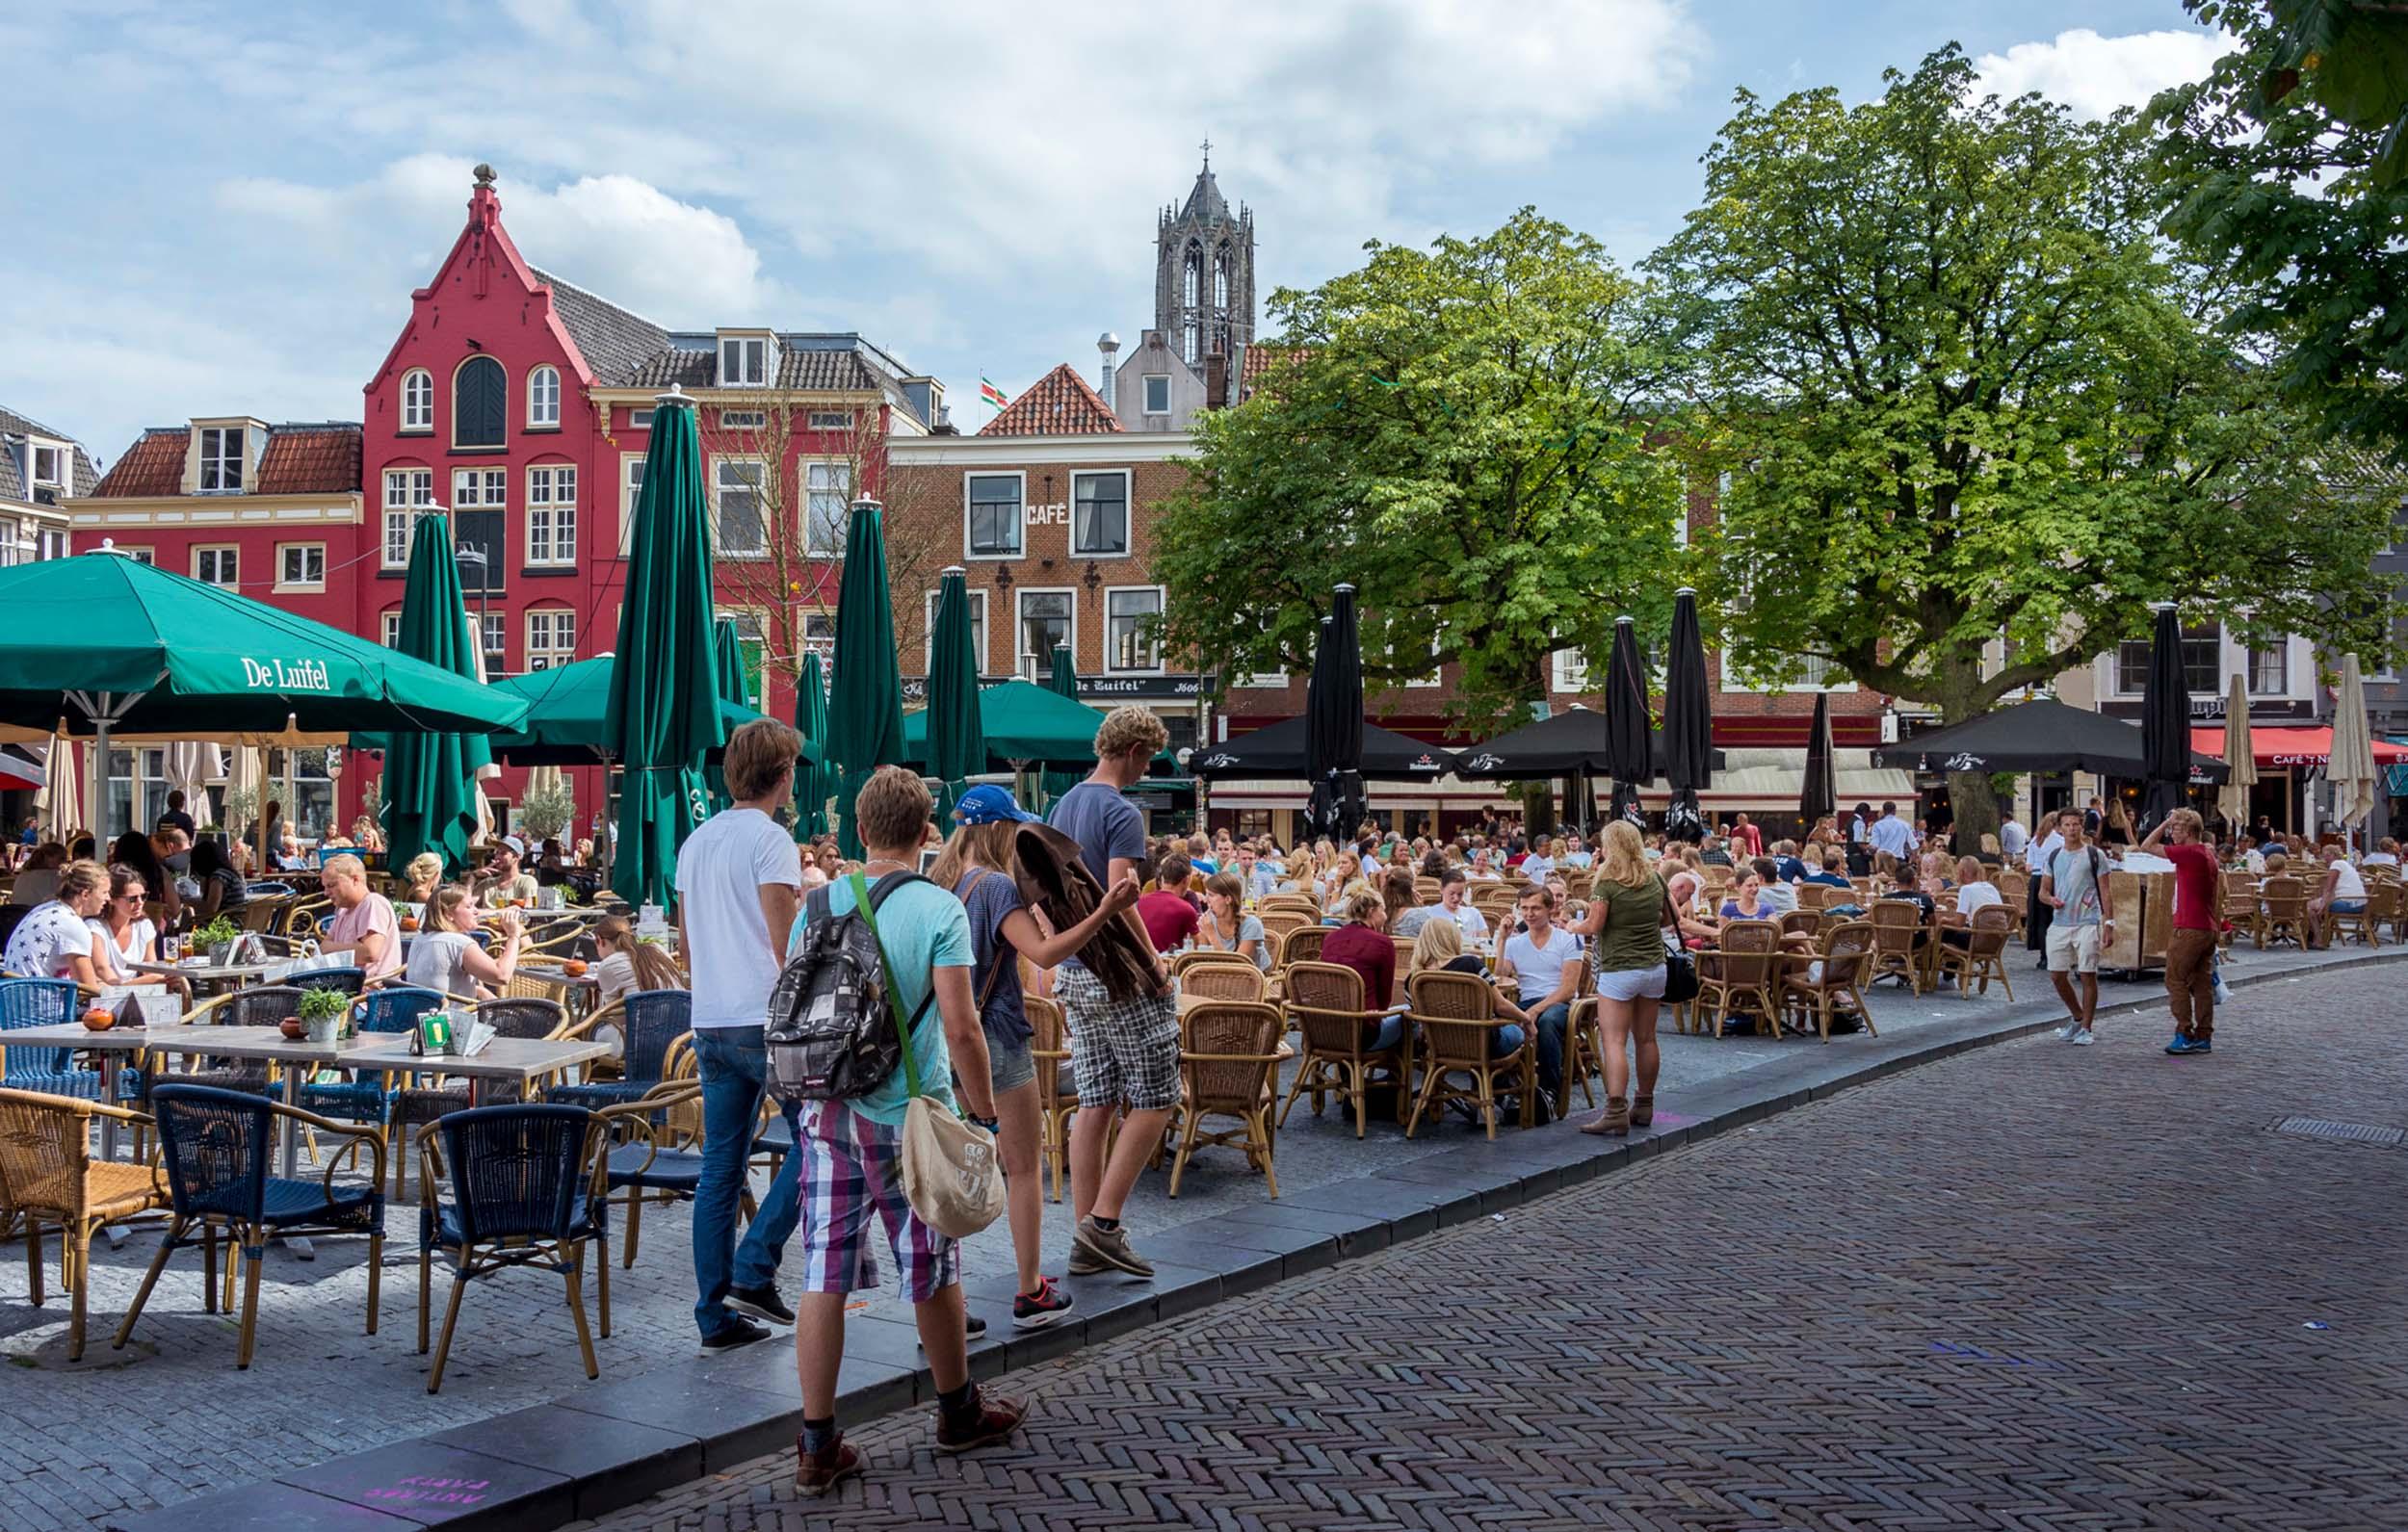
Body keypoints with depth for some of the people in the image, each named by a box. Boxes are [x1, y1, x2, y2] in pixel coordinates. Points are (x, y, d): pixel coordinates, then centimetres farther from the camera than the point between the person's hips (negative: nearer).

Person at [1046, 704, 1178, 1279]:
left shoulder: (1063, 806, 13)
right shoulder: (1122, 813, -15)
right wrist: (1154, 965, -13)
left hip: (1075, 975, 9)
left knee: (1095, 1103, 10)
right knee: (1154, 1100, 0)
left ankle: (1087, 1242, 12)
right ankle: (1102, 1223, -4)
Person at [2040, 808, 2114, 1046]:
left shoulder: (2094, 855, 0)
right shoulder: (2054, 857, 12)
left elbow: (2105, 892, -1)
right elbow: (2043, 891, 15)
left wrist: (2109, 921, -9)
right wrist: (2050, 899, -8)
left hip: (2087, 924, -4)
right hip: (2059, 924, 4)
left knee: (2088, 975, -4)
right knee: (2057, 975, 5)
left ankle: (2086, 1028, 5)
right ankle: (2079, 1018, 27)